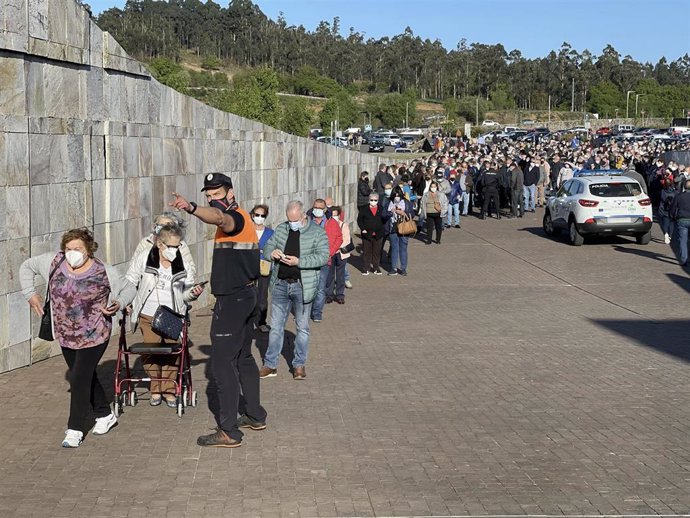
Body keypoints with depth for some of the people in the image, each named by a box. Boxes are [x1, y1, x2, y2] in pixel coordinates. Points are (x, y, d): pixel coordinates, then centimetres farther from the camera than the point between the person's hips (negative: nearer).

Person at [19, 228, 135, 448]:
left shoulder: (104, 272, -13)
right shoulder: (53, 262, -5)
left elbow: (128, 289, 0)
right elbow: (26, 267, 10)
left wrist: (118, 304, -19)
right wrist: (30, 293, 1)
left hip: (94, 335, -5)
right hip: (66, 335, 5)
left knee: (80, 378, -8)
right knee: (86, 376, 16)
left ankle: (75, 429, 4)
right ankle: (105, 415, 35)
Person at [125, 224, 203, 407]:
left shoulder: (184, 264, -2)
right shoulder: (143, 258, -7)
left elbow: (184, 295, 6)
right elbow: (130, 283, 5)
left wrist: (193, 293, -15)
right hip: (148, 316, -1)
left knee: (172, 354, 2)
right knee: (150, 353, 3)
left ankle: (169, 390, 16)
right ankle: (155, 390, 20)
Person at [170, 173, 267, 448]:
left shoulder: (235, 217, -16)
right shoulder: (241, 218, 17)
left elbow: (219, 218, -41)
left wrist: (191, 208, -60)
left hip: (232, 301, -11)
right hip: (246, 295, 11)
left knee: (222, 363, -9)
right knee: (243, 358, 20)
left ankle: (229, 432, -8)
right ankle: (255, 416, 29)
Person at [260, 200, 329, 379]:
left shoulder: (317, 232, -5)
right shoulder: (281, 229, 8)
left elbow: (323, 257, -14)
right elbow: (267, 247, 15)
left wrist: (298, 262, -22)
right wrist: (272, 253, -10)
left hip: (302, 286, -3)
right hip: (280, 284, 3)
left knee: (302, 327, 8)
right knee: (276, 326, 8)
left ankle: (299, 364, 20)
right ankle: (270, 364, 15)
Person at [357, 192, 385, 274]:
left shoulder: (381, 209, 5)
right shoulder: (364, 210, -1)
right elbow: (359, 220, 3)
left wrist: (383, 229, 4)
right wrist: (363, 229, -8)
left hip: (378, 234, 2)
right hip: (367, 234, -1)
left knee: (377, 252, 7)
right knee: (367, 252, 4)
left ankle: (376, 268, 17)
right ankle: (366, 268, 12)